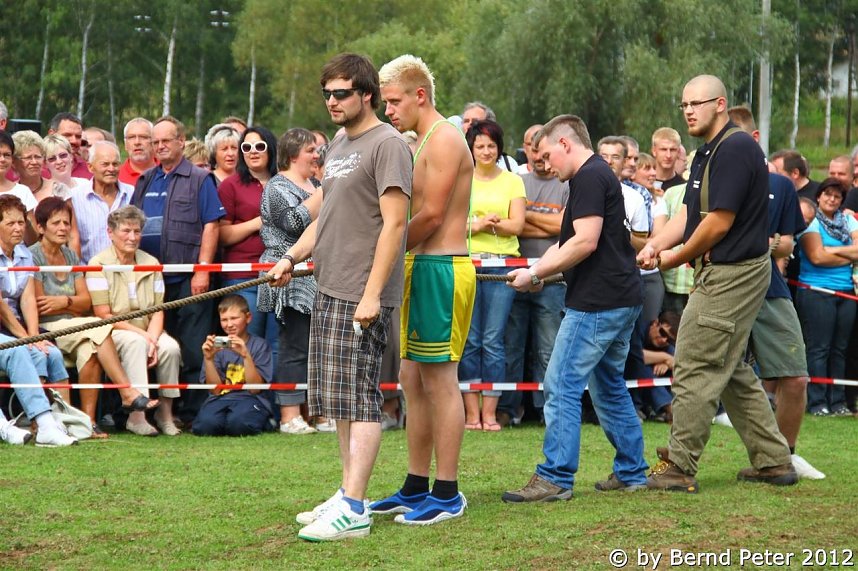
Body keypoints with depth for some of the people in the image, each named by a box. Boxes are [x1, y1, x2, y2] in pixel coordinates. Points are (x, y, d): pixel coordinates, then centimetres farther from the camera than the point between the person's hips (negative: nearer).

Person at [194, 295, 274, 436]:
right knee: (205, 425, -33)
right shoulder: (217, 346, 9)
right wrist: (208, 359, -11)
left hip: (249, 399, -1)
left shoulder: (259, 345, 2)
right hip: (221, 399, 1)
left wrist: (246, 356, -19)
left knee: (238, 423, -37)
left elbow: (255, 388, -7)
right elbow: (215, 389, 2)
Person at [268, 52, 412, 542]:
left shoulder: (388, 145, -11)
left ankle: (354, 511, -8)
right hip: (329, 291, 9)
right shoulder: (338, 146, 18)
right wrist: (293, 256, 13)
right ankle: (348, 495, 19)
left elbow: (394, 223, -17)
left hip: (362, 296, -9)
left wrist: (372, 294, -20)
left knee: (359, 397, -8)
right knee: (341, 400, 12)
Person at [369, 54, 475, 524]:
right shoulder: (422, 143, 18)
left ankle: (447, 494, -1)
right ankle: (416, 488, 20)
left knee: (440, 380, -6)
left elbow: (431, 214, -18)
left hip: (442, 268, -10)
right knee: (412, 380, 13)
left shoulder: (444, 140, -13)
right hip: (419, 268, 10)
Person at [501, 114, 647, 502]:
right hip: (622, 298, 11)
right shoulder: (598, 175, 21)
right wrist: (536, 272, 8)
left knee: (562, 385, -9)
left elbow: (586, 241, -22)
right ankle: (631, 472, 21)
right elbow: (567, 245, 21)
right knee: (609, 386, 17)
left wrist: (535, 273, -14)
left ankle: (555, 478, -9)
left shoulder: (589, 178, -12)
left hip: (597, 302, -11)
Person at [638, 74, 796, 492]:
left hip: (732, 275, -11)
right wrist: (655, 245, -4)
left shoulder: (735, 149, -17)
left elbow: (719, 222, -20)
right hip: (722, 273, 11)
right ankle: (773, 461, 21)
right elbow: (689, 213, 14)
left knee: (695, 370, -7)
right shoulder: (707, 152, 17)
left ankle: (679, 468, -3)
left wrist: (674, 259, -9)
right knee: (733, 372, 16)